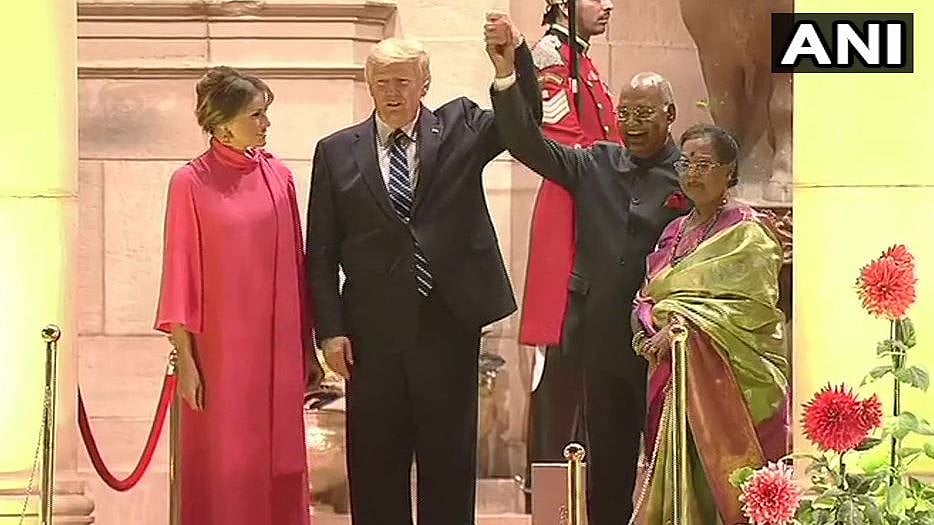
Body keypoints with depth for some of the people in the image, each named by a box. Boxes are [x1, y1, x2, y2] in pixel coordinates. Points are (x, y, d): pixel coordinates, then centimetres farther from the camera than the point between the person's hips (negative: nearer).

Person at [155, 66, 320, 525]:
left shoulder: (277, 176, 6)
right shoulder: (191, 183, -5)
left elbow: (296, 265, 9)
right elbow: (180, 273, -5)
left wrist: (308, 349, 9)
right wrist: (185, 359, -9)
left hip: (277, 349, 4)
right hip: (219, 347, -3)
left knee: (279, 461, 6)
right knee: (224, 468, 1)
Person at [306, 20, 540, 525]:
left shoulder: (460, 128, 5)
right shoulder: (336, 152, 5)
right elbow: (321, 254, 5)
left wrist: (515, 53, -27)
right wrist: (330, 330, -3)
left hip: (448, 325, 0)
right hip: (373, 331, 0)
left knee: (450, 462, 7)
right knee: (376, 465, 7)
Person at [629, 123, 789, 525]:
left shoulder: (747, 230, -3)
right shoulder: (676, 231, 18)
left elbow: (753, 306, -14)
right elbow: (648, 297, 17)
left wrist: (682, 326, -18)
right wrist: (650, 332, -6)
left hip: (728, 375, -6)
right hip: (673, 372, 6)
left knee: (716, 470, -14)